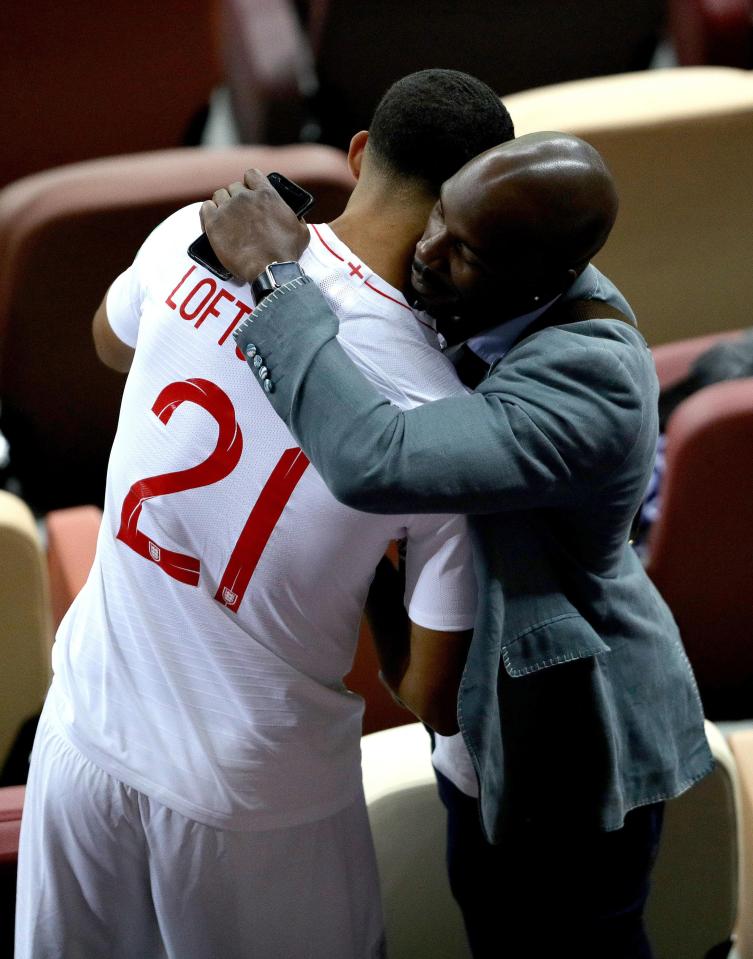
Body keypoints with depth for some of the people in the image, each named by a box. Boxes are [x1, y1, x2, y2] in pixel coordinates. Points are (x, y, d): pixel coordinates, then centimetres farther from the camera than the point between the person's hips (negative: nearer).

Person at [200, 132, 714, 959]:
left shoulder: (589, 384, -36)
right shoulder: (505, 300, -9)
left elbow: (373, 464, -46)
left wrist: (275, 278, -38)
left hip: (573, 729, -8)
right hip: (487, 701, 9)